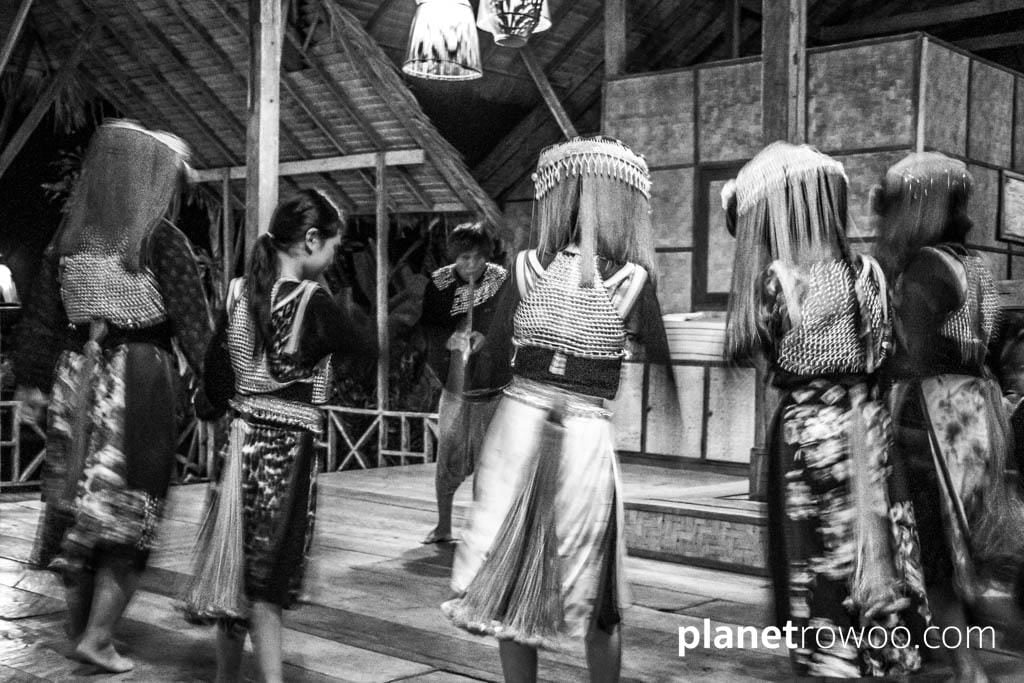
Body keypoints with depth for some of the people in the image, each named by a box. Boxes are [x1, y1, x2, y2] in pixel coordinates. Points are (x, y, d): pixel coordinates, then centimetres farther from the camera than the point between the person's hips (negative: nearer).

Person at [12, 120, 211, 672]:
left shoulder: (67, 239, 5)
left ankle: (77, 623, 29)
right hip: (139, 379, -5)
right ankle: (98, 636, 6)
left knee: (74, 500, 16)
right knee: (130, 508, 6)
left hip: (76, 376, 5)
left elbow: (39, 319, 9)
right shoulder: (161, 240, -10)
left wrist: (31, 381, 18)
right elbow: (192, 321, -11)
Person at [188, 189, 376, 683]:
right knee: (269, 580, 2)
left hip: (243, 441, 6)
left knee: (238, 570, 17)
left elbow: (214, 371, 8)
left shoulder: (240, 292, 2)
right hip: (286, 449, -5)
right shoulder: (313, 302, -14)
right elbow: (368, 348, -4)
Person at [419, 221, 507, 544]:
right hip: (454, 381, 1)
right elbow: (425, 326, 0)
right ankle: (443, 526, 19)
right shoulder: (439, 283, 1)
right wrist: (450, 338, -19)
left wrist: (486, 336, -20)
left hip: (491, 382, -1)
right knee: (448, 457, 4)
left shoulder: (502, 281, -3)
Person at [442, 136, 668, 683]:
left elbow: (490, 359, 1)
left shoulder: (529, 267, -3)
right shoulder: (633, 279, -5)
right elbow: (659, 356, 8)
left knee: (512, 579, 13)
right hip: (587, 432, 0)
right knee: (592, 593, 15)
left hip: (519, 419, 1)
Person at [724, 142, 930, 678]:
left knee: (818, 564, 8)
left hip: (803, 430, -3)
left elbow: (744, 348, -1)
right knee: (877, 564, 13)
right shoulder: (866, 271, -1)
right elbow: (882, 353, 6)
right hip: (865, 424, 3)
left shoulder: (772, 278, -12)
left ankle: (829, 661, 15)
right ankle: (885, 660, 22)